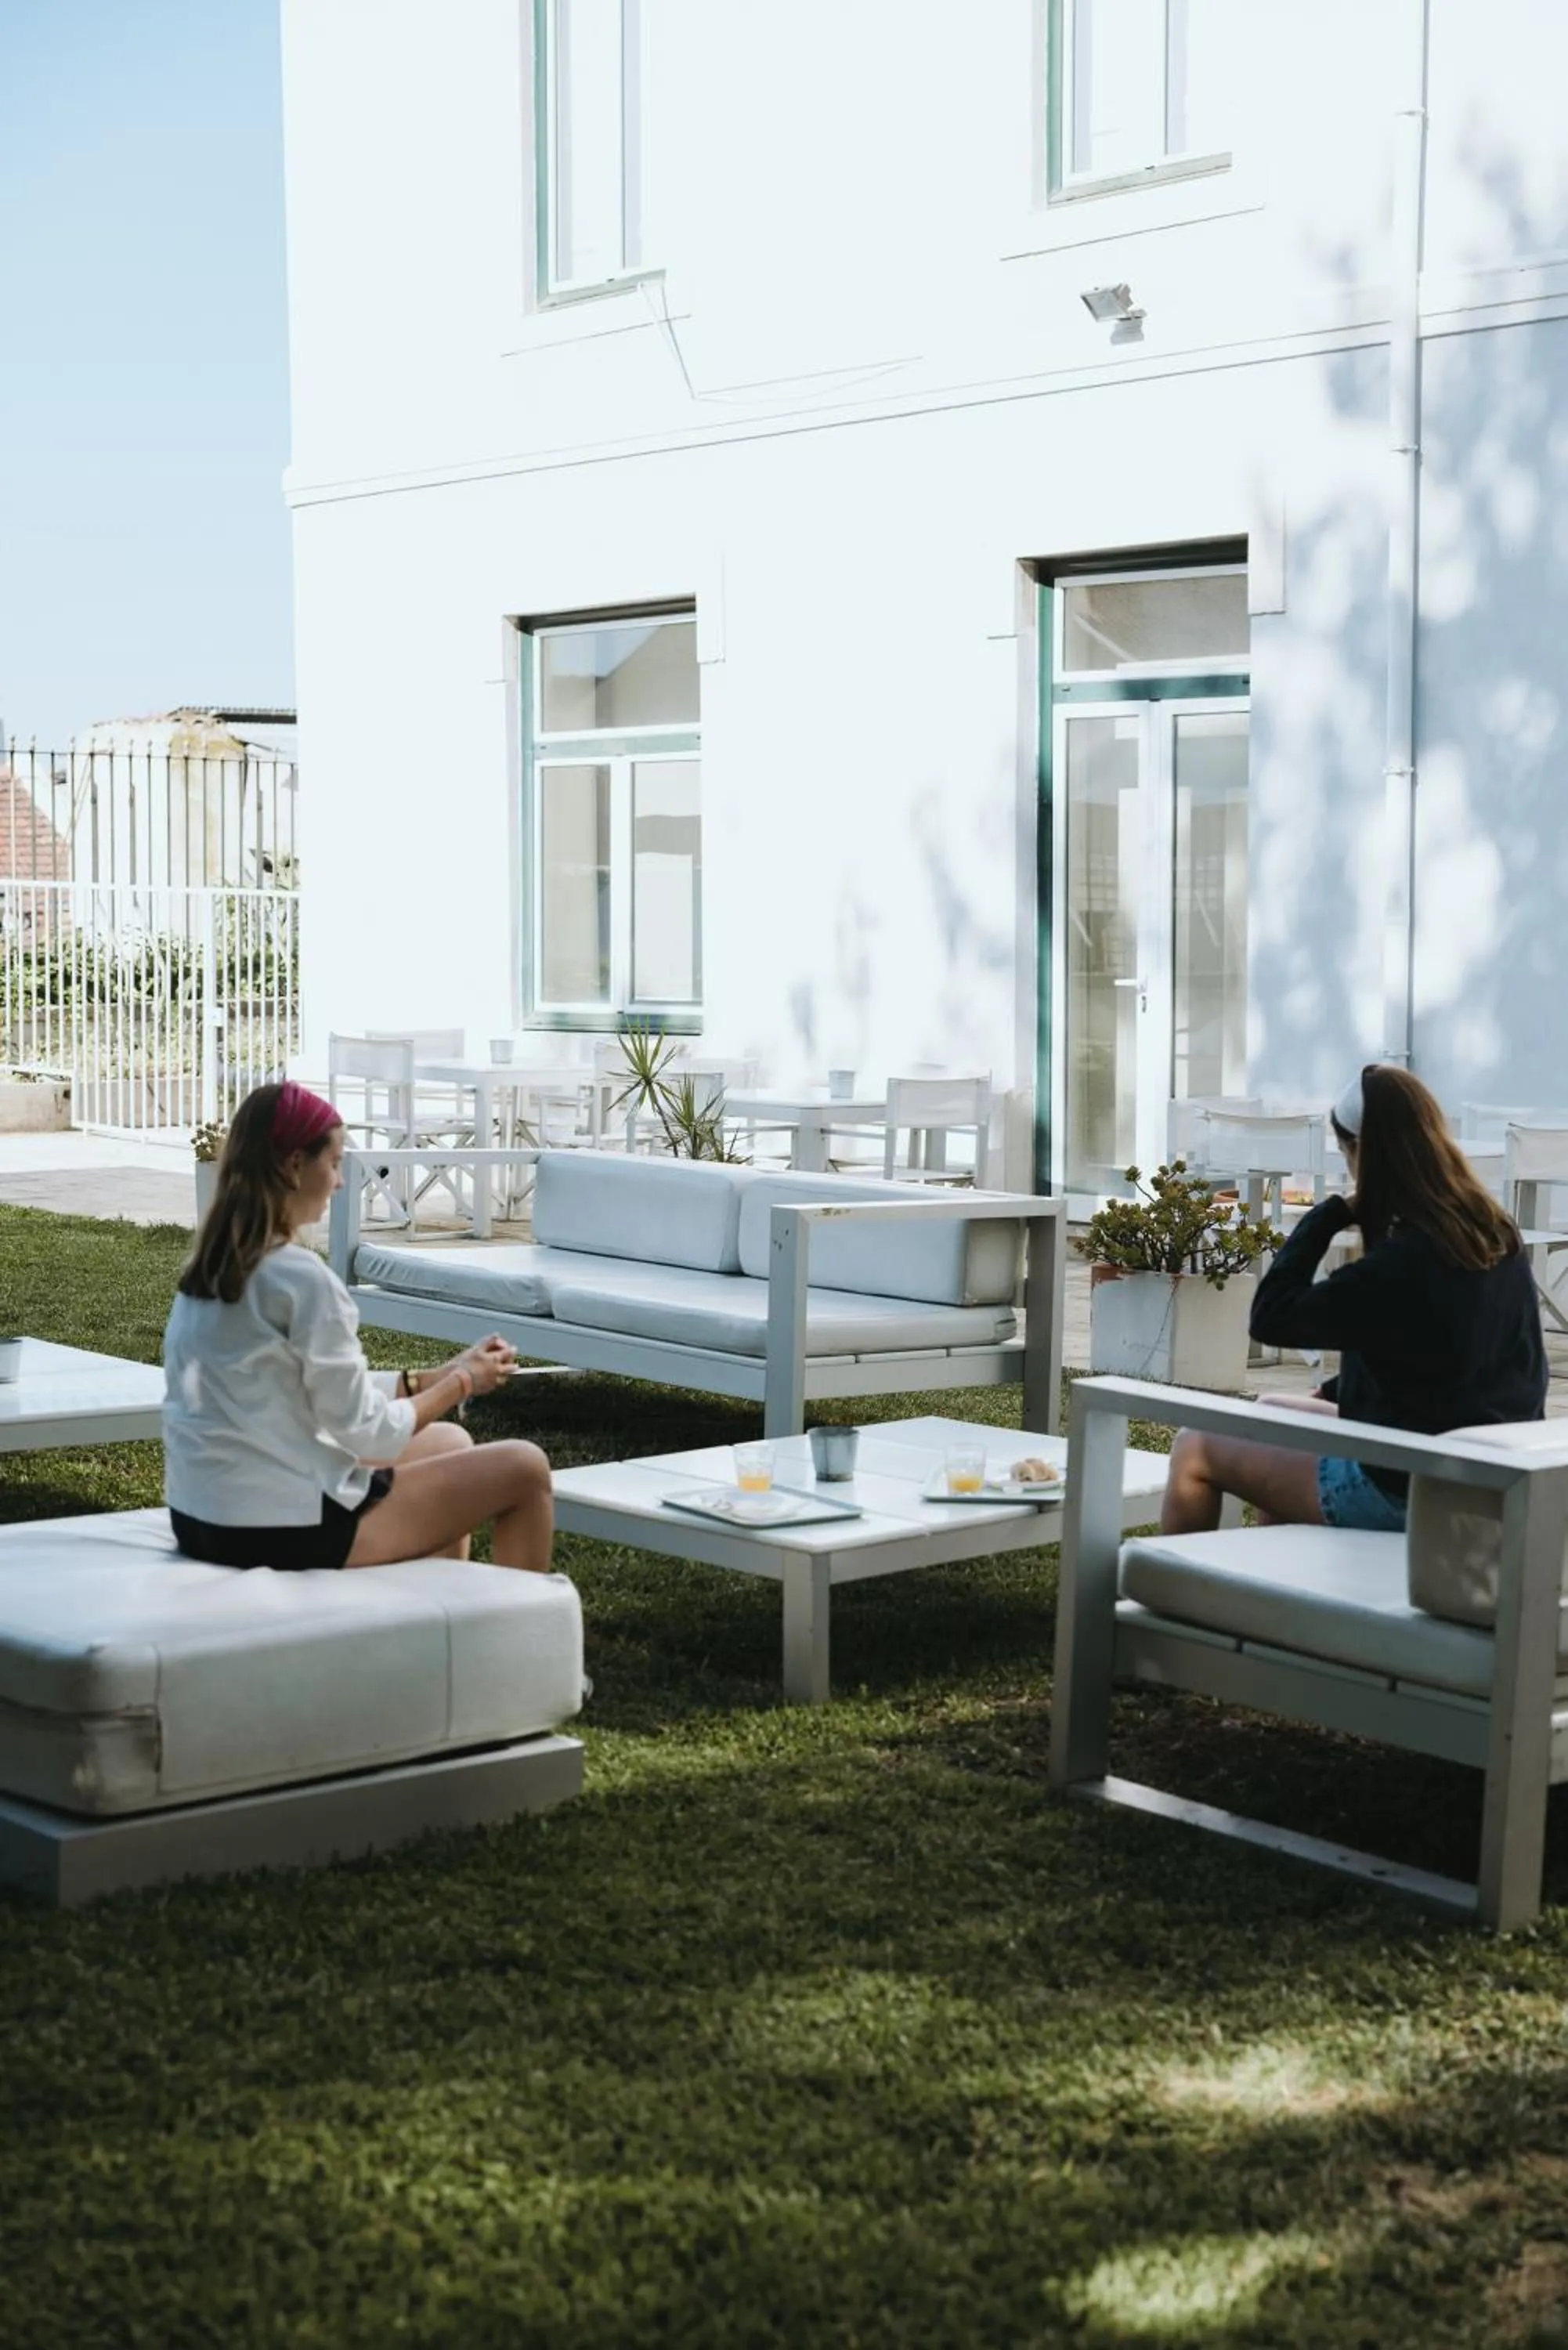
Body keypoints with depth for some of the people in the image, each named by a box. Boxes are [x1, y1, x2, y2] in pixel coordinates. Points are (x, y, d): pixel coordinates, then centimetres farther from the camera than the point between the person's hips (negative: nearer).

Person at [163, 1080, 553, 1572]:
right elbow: (367, 1432, -14)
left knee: (450, 1443, 26)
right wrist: (462, 1382, 1)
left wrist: (433, 1379, 8)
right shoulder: (302, 1278, -20)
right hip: (285, 1530, -9)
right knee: (523, 1470, 3)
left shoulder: (211, 1267, 8)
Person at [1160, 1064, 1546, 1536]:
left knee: (1196, 1448, 4)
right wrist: (1336, 1393, 15)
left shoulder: (1398, 1266, -26)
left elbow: (1270, 1318, -17)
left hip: (1407, 1492, -9)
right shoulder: (1498, 1235, 0)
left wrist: (1328, 1215, -12)